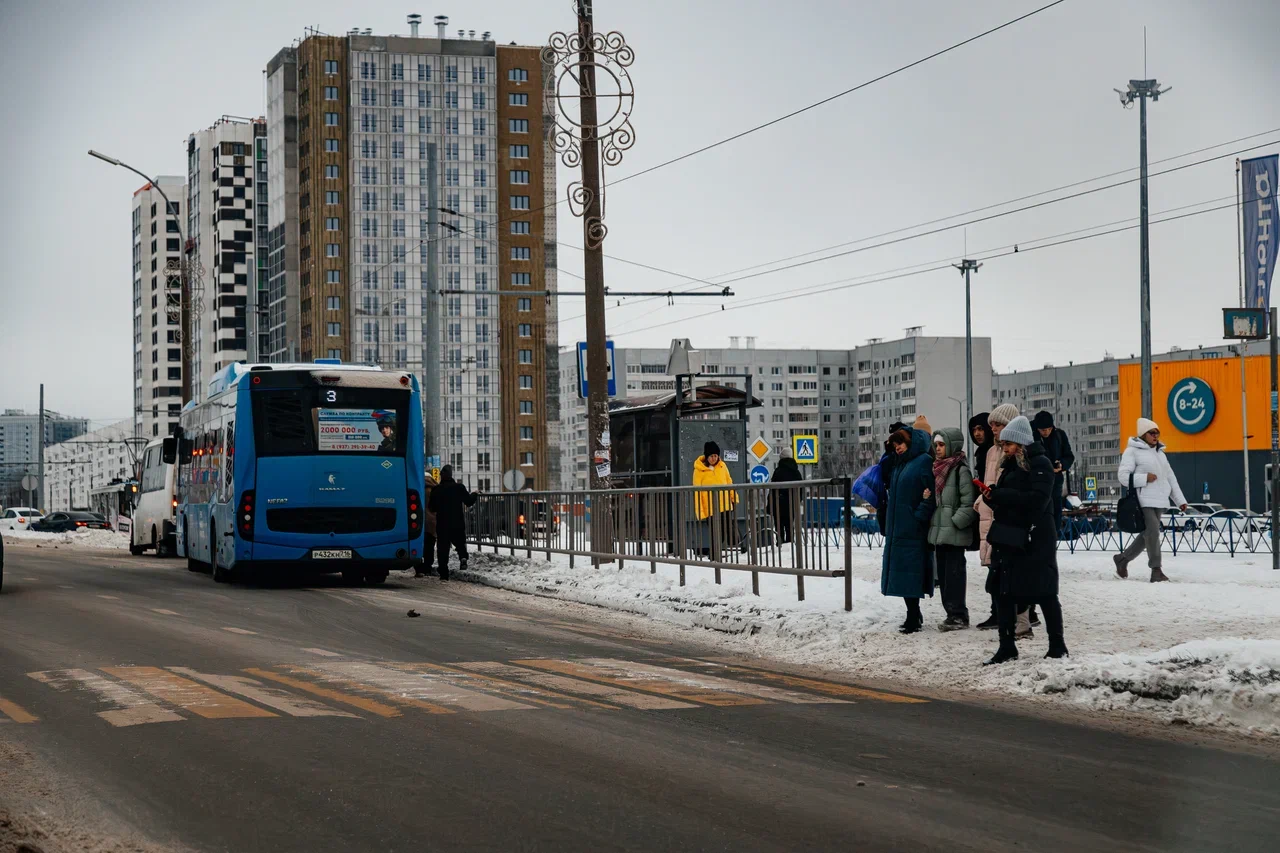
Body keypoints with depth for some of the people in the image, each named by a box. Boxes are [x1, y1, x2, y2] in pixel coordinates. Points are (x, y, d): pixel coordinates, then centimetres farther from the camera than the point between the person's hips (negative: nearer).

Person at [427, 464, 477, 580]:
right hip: (458, 523, 0)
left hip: (442, 524, 0)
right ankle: (463, 558, -13)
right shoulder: (459, 487, -6)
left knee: (442, 548, 5)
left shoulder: (436, 490, -2)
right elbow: (469, 501, -1)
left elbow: (432, 508, 5)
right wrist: (474, 495, 19)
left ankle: (444, 574, 1)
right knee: (460, 543, 18)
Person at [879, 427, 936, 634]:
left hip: (912, 530, -9)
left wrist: (919, 517, -19)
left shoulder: (924, 461, -8)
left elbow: (931, 493, -15)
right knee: (902, 572, 10)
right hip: (897, 528, 9)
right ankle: (914, 615, 18)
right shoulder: (898, 465, 20)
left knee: (910, 574, -9)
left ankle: (913, 618, -6)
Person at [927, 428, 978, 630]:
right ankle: (952, 613, 16)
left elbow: (969, 501, -15)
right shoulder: (938, 467, 17)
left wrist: (956, 521, -17)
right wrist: (932, 524, 15)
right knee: (943, 573, 10)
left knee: (954, 572, -6)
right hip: (939, 530, 9)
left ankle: (958, 615, -2)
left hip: (954, 532, -9)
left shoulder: (961, 469, -10)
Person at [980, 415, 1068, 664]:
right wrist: (992, 498, -5)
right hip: (1008, 539, 8)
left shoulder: (1040, 464, -8)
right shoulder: (1010, 466, 16)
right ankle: (1006, 647, 11)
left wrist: (999, 495, -21)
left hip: (1035, 540, -8)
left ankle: (1057, 646, 9)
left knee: (1044, 593, 0)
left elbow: (1038, 499, -21)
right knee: (1003, 593, 5)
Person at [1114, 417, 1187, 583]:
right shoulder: (1132, 451, -3)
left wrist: (1180, 500, 17)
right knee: (1153, 532, -16)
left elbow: (1170, 478, 22)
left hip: (1159, 501, 8)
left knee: (1147, 535, 10)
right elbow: (1123, 476, -10)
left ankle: (1122, 559, 27)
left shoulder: (1160, 453, 20)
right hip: (1143, 501, -8)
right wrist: (1144, 478, -19)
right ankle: (1156, 570, -10)